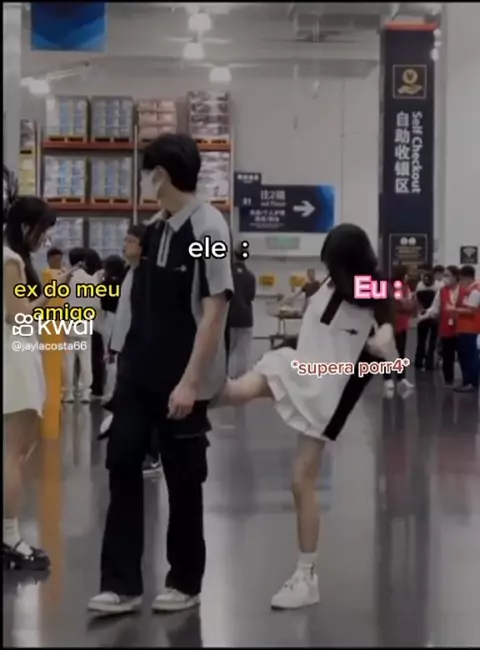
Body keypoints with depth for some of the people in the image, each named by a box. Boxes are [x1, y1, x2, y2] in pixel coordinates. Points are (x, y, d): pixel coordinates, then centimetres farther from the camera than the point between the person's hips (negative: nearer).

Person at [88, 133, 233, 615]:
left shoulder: (208, 229, -15)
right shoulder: (154, 227, 8)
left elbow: (215, 310, -19)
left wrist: (190, 381, -20)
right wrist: (133, 260, 5)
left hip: (183, 378, -7)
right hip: (138, 369, 7)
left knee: (183, 478, 6)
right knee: (122, 464, 4)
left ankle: (185, 582, 23)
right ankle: (122, 583, 11)